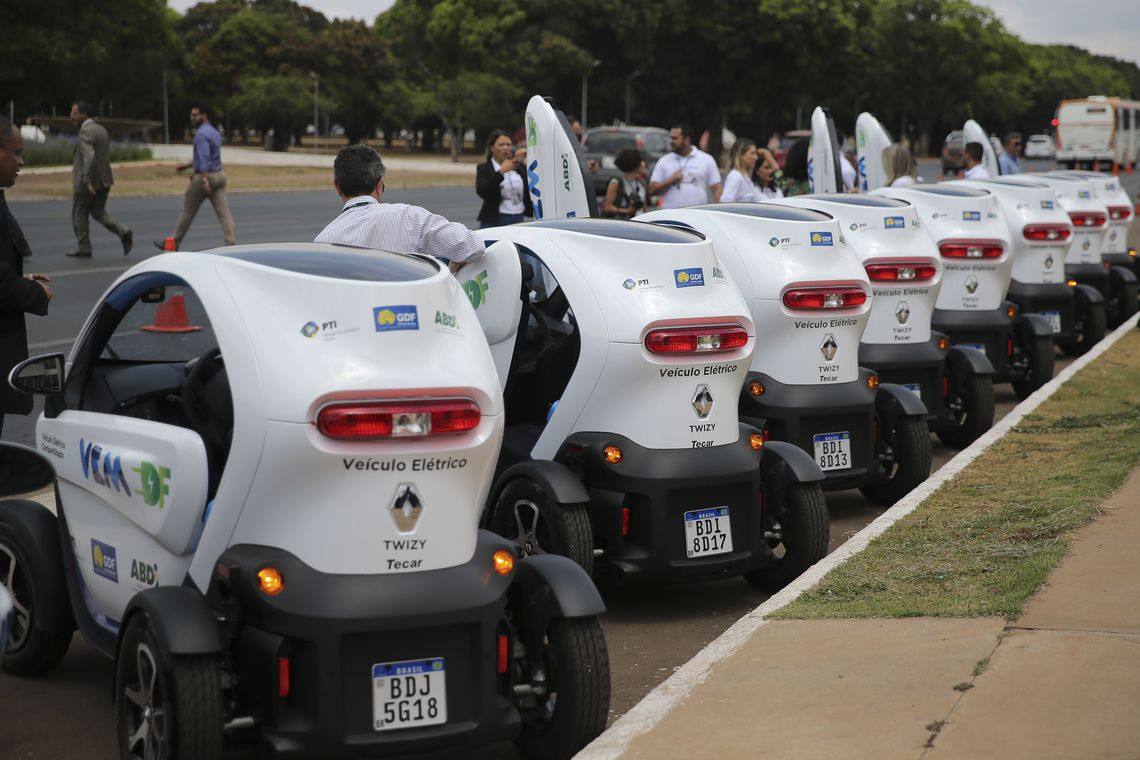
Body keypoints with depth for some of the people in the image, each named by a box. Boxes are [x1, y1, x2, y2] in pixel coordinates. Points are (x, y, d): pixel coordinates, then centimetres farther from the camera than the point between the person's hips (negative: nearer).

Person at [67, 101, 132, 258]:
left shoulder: (86, 131, -16)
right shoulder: (101, 129, 12)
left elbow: (89, 156, -27)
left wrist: (88, 181, -29)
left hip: (86, 181, -8)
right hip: (104, 179, 8)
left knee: (79, 215, 6)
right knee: (98, 212, 16)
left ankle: (83, 249, 11)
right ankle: (123, 232, -3)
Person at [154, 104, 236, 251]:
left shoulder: (201, 134, -13)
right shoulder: (215, 133, 16)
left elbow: (204, 159, -24)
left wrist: (205, 181, -31)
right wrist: (187, 166, 28)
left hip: (204, 176, -8)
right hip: (219, 175, 8)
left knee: (188, 212, 6)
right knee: (223, 212, -2)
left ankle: (174, 243, 18)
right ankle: (231, 243, -13)